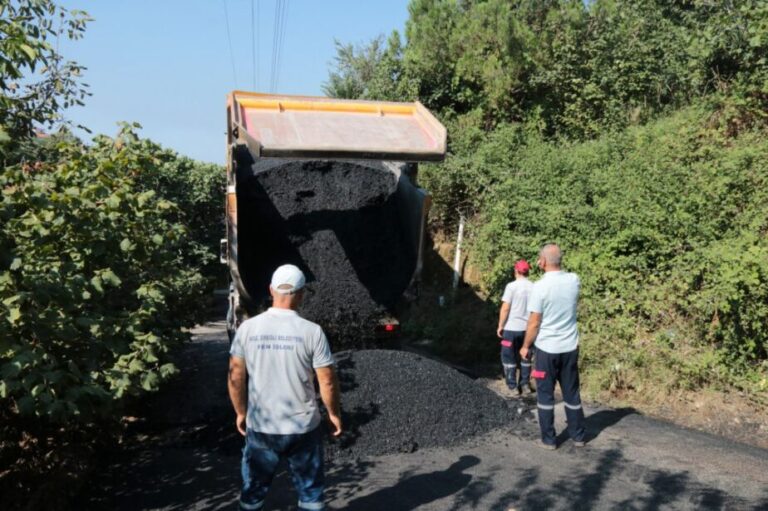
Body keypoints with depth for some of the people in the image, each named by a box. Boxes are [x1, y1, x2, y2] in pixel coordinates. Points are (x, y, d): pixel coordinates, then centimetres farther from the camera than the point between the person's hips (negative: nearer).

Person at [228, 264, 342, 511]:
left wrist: (241, 413, 12)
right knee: (310, 489, 16)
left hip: (260, 427, 2)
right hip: (303, 427, -2)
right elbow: (327, 382, -10)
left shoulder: (247, 328, -7)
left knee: (253, 490, 19)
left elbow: (235, 378, -2)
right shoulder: (312, 331, -14)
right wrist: (334, 413, 6)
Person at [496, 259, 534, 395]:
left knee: (508, 357, 8)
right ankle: (525, 384, 24)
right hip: (527, 328, 4)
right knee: (525, 356, 18)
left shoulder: (511, 286, -14)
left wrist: (500, 326, -4)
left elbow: (505, 308, -14)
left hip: (511, 328, -4)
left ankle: (513, 387, 9)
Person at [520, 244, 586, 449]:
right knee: (572, 392, 16)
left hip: (547, 348, -4)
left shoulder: (540, 286, -17)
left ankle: (548, 439, 14)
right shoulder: (574, 280, -3)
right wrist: (548, 270, 15)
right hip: (570, 347, 5)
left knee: (545, 394, 8)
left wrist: (525, 346, 0)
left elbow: (534, 323, -13)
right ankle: (578, 436, 26)